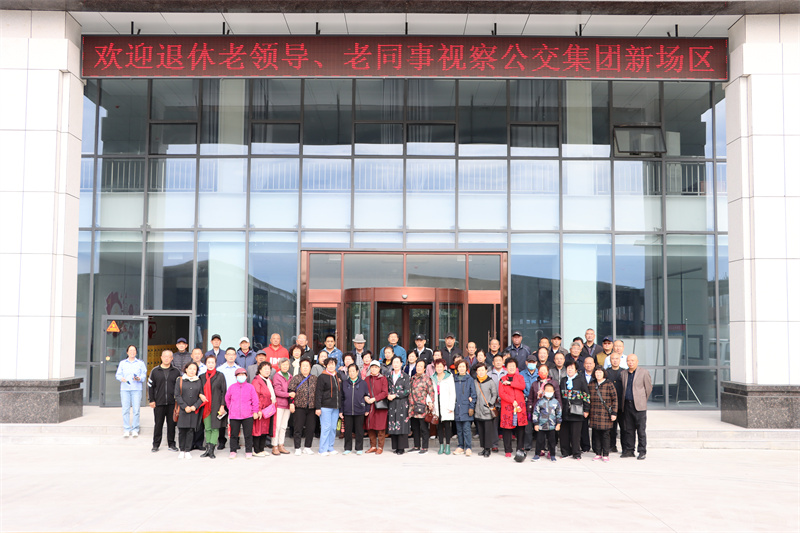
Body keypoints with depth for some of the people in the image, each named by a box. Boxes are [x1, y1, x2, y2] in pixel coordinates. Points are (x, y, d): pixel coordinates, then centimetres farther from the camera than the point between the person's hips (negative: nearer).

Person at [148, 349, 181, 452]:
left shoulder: (176, 372, 6)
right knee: (158, 424, 4)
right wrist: (151, 400, 0)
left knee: (171, 423, 4)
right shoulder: (155, 371, 5)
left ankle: (171, 443, 15)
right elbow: (150, 386, 6)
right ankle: (156, 444, 14)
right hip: (158, 403, 0)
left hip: (172, 403, 1)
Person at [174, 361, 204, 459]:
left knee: (190, 430, 1)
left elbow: (201, 396, 6)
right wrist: (185, 407, -9)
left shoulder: (199, 382, 7)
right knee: (182, 430, 0)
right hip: (182, 410, -1)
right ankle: (182, 450, 12)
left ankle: (188, 450, 8)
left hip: (194, 410, 1)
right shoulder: (180, 381, 3)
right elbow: (177, 395, -1)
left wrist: (195, 406, -8)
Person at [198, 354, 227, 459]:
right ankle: (208, 450, 8)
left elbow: (224, 391, -2)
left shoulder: (220, 376, 1)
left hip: (216, 406, -4)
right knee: (207, 428, 4)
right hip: (206, 406, 4)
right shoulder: (202, 377, 12)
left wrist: (222, 406, -8)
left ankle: (211, 450, -5)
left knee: (215, 428, -5)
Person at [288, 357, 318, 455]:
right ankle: (297, 448, 8)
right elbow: (291, 392, 0)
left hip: (311, 407, 3)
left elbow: (317, 392, 14)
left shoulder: (314, 379, 11)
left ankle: (307, 448, 15)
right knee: (298, 428, 0)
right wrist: (291, 403, -9)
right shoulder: (295, 378, 2)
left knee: (310, 428, 4)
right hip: (299, 407, -3)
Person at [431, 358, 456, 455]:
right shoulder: (433, 378, 13)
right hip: (437, 406, 4)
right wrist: (431, 404, 4)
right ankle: (441, 445, 9)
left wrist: (451, 407, -8)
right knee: (439, 426, 4)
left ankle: (447, 446, 3)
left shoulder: (449, 377, 0)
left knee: (447, 425, -3)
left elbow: (452, 393, -3)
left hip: (446, 406, -4)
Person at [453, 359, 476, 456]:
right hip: (457, 408, 4)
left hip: (466, 407, -4)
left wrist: (471, 407, -8)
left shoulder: (470, 379, -1)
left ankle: (468, 448, 0)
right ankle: (460, 447, 18)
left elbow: (473, 394, -1)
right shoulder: (454, 379, 10)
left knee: (467, 429, -6)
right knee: (459, 429, 9)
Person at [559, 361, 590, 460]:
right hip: (564, 411, 4)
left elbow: (586, 395, 0)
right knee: (564, 433, 4)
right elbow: (560, 395, 20)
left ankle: (576, 453, 7)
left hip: (576, 411, -4)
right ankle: (565, 452, 15)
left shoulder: (581, 380, 1)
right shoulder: (563, 381, 15)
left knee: (575, 433, -1)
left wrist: (586, 410, -3)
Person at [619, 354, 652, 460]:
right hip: (627, 405, 5)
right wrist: (624, 401, 14)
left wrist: (642, 400, 7)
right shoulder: (624, 374, 13)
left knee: (641, 430, -3)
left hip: (639, 406, -4)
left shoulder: (644, 373, -1)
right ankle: (628, 450, 14)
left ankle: (642, 452, 3)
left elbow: (649, 388, 4)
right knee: (628, 429, 8)